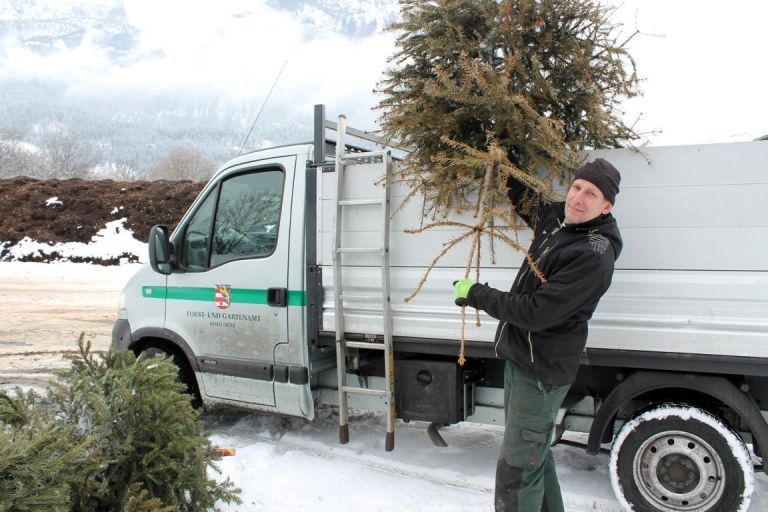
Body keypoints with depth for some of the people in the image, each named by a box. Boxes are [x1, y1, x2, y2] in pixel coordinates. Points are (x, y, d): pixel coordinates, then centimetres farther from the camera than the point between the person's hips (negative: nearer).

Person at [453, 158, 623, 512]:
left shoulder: (595, 254, -23)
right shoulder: (556, 218, 3)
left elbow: (535, 312, -26)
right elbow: (525, 199, 25)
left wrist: (476, 294, -17)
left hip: (541, 371, -9)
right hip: (519, 358, 9)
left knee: (516, 469, -5)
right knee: (535, 453, 24)